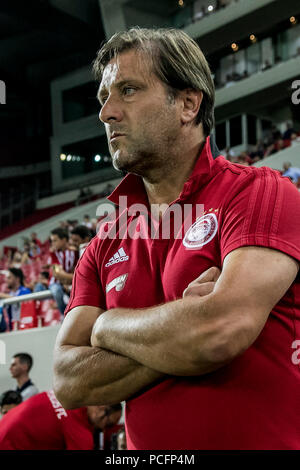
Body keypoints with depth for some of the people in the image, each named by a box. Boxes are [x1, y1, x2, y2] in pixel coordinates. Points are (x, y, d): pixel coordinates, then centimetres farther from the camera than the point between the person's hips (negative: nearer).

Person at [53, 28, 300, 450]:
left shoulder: (263, 193, -9)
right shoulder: (105, 246, 7)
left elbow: (221, 330, -24)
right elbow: (70, 383, -3)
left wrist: (107, 326, -7)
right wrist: (185, 334, -16)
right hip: (146, 445, 4)